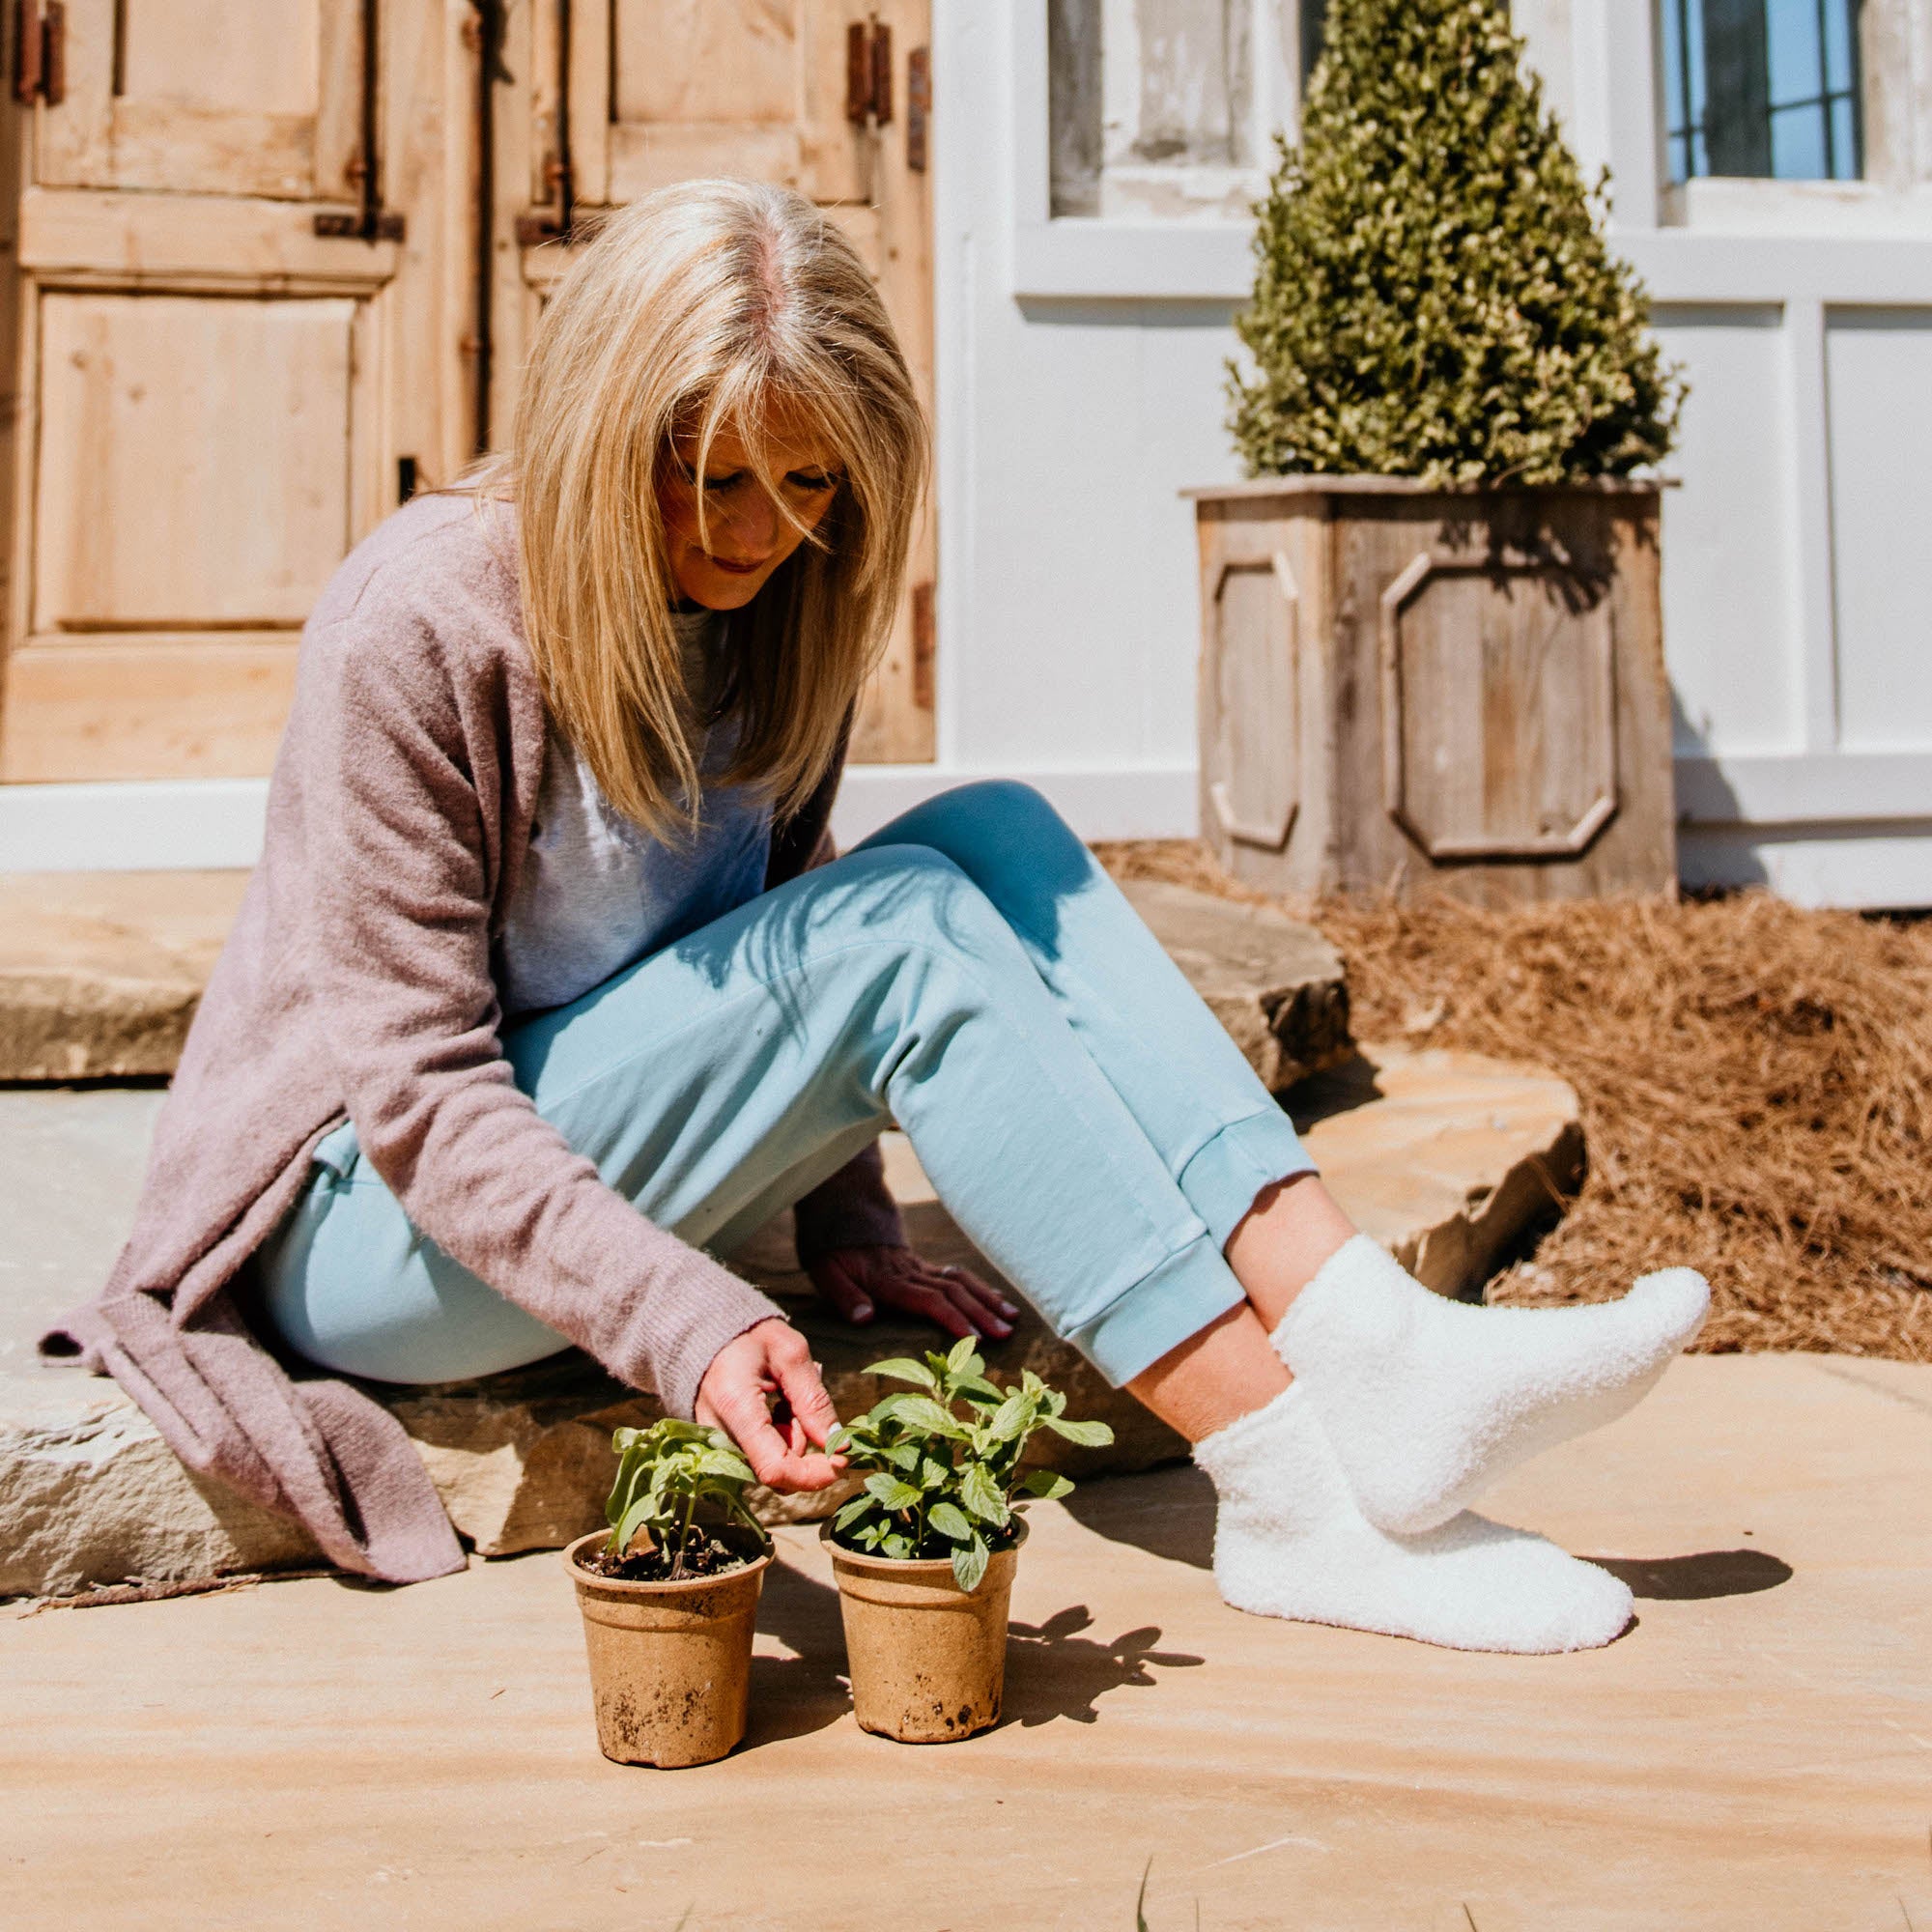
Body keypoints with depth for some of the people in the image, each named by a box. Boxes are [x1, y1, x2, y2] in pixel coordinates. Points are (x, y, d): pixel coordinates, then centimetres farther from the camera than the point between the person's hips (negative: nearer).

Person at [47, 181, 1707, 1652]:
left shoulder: (775, 605, 0)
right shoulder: (421, 624, -20)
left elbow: (774, 916, 10)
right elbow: (418, 1089, -23)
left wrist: (841, 1222, -3)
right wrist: (689, 1324, -35)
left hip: (591, 1160, 6)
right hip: (363, 1226, -6)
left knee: (998, 838, -17)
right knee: (896, 922, -29)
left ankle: (1367, 1347, -28)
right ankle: (1294, 1487, -32)